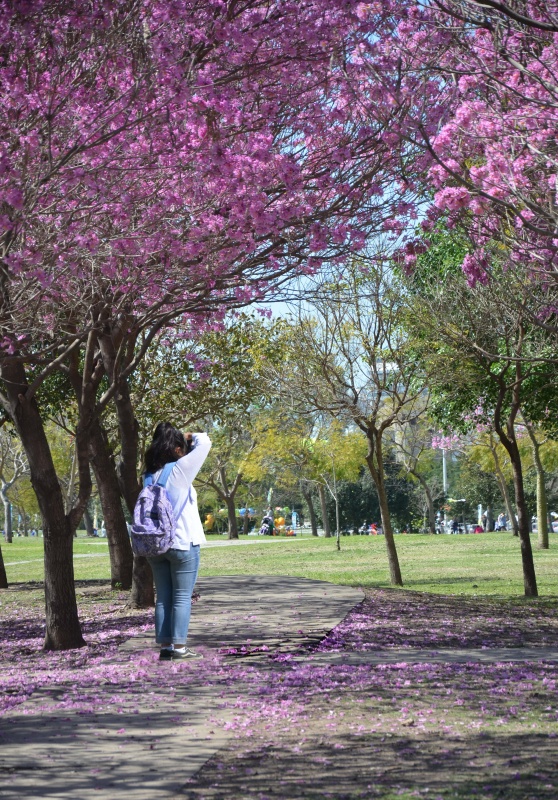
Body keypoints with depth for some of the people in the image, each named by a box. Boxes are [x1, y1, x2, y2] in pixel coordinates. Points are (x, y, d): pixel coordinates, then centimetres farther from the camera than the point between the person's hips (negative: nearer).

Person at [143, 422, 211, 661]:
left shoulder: (149, 475, 6)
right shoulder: (179, 470, -11)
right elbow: (204, 442, -5)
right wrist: (190, 437, 10)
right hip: (183, 543, -5)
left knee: (163, 597, 9)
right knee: (182, 597, -1)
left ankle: (165, 646, 8)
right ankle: (179, 647, -2)